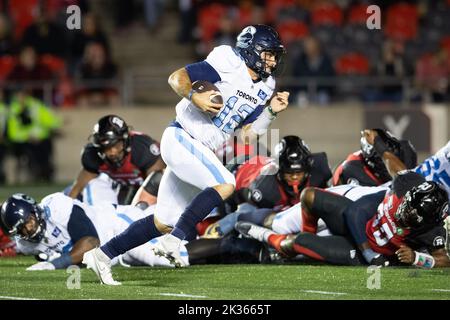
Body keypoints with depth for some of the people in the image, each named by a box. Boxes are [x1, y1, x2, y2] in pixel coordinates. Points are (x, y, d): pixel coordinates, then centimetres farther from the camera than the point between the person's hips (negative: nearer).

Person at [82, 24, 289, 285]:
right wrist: (194, 97, -29)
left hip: (201, 152, 9)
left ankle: (102, 255, 17)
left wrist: (272, 111, 2)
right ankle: (172, 242, -24)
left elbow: (248, 134, 12)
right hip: (181, 139, -9)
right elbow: (177, 78, -12)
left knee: (164, 224, 9)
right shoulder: (229, 65, -11)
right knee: (225, 184, -28)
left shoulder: (263, 89, 12)